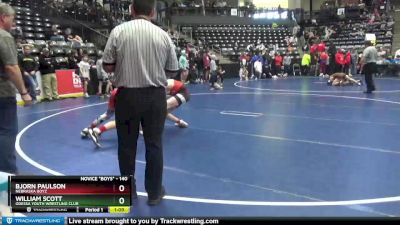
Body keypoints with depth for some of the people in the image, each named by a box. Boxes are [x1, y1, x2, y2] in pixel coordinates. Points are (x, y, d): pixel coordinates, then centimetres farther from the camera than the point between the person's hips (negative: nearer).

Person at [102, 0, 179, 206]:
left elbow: (107, 66, -3)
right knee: (154, 145, 10)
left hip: (127, 95, 0)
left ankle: (128, 191, 25)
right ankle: (154, 193, 21)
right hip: (155, 96, 1)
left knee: (127, 145, 12)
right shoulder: (162, 35, -1)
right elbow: (172, 71, 4)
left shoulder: (119, 31, -4)